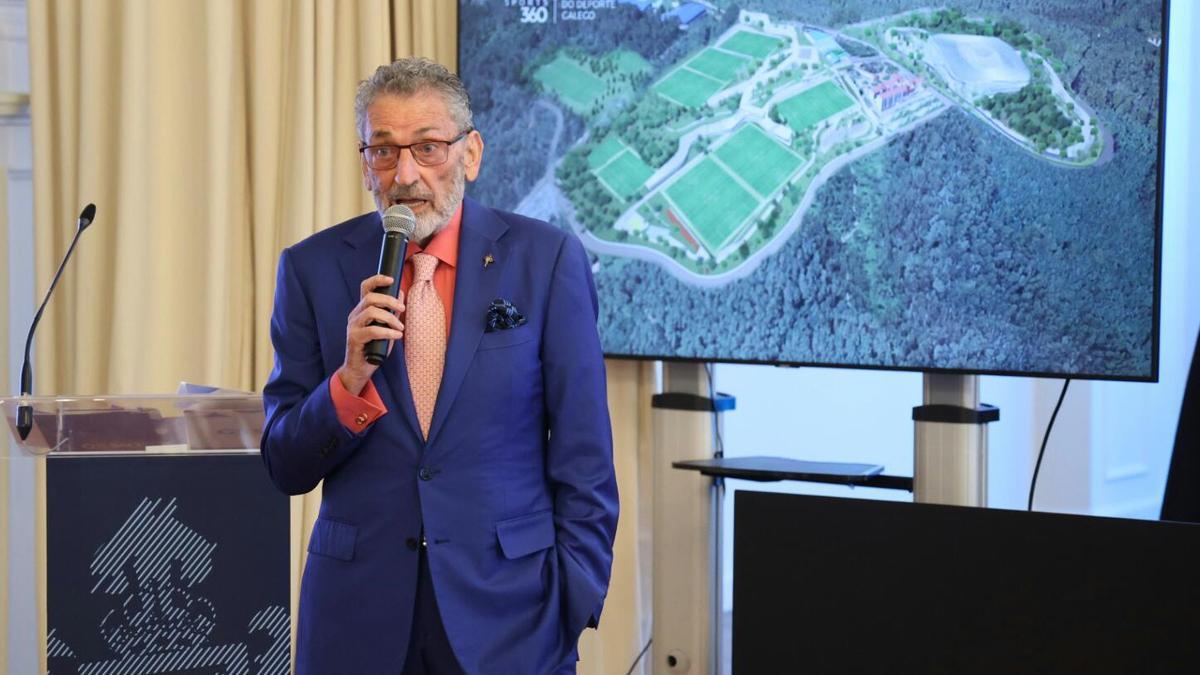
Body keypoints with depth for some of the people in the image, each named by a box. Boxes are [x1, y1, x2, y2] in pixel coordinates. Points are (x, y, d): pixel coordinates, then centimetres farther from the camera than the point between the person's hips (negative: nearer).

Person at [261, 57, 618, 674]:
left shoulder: (546, 259, -4)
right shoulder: (313, 269, 0)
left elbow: (583, 458, -1)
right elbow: (286, 467, 0)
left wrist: (573, 607, -5)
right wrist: (351, 380, -16)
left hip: (506, 613, -1)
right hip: (358, 618, 1)